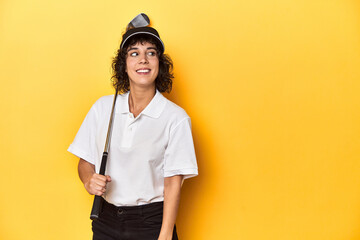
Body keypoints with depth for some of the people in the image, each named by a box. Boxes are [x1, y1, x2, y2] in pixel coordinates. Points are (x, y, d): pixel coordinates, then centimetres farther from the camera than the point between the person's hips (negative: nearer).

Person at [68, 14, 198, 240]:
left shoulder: (176, 118, -10)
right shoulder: (103, 107, 2)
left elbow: (173, 183, -11)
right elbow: (85, 160, 10)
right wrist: (89, 181, -10)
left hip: (151, 222, -3)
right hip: (106, 220, 3)